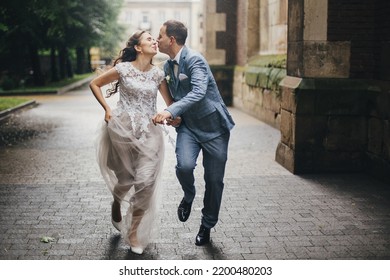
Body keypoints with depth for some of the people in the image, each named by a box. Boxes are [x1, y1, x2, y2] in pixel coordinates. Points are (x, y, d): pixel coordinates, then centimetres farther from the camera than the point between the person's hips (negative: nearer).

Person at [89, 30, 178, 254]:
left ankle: (135, 235, 8)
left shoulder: (158, 73, 6)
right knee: (126, 178, 8)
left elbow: (170, 103, 7)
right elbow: (94, 84, 6)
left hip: (148, 133, 2)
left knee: (145, 182, -6)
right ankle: (116, 205, 45)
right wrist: (107, 108, -1)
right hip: (123, 128, -2)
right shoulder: (124, 69, -3)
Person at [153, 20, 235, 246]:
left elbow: (198, 92, -33)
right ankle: (189, 196, 11)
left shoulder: (194, 60, -17)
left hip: (213, 126, -5)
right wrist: (170, 114, 5)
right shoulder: (168, 66, 8)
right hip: (188, 126, 5)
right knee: (184, 166, -23)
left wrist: (171, 111, -42)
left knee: (214, 180, 4)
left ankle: (207, 226, 25)